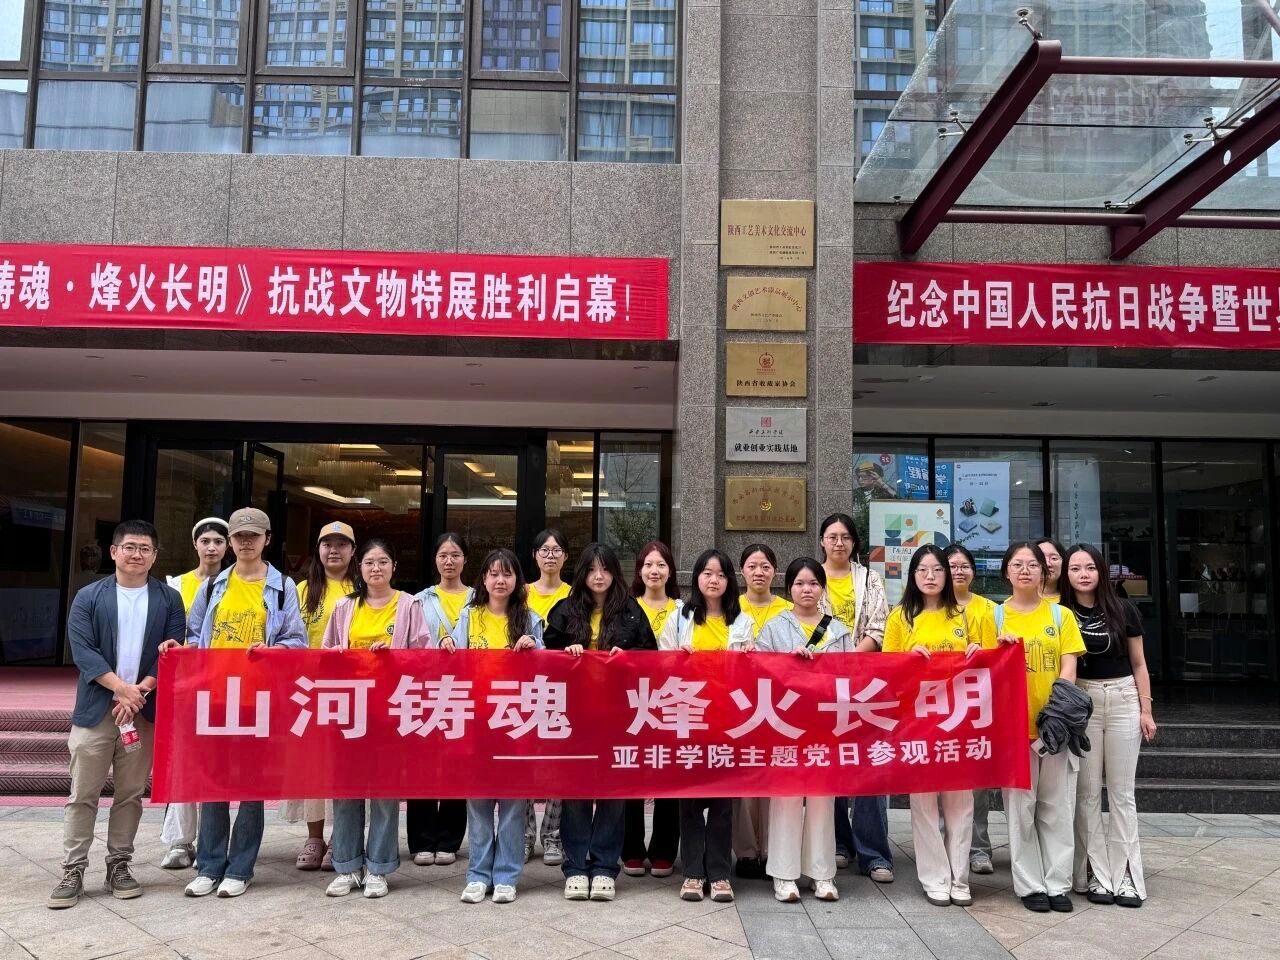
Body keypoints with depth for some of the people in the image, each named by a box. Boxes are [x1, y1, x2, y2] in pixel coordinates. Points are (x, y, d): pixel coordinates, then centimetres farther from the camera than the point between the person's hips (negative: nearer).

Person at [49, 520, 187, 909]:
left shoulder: (169, 599, 5)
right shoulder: (88, 597, 3)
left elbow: (173, 652, -1)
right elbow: (82, 649, -7)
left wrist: (140, 692, -13)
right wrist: (122, 688, -17)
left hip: (146, 710, 1)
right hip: (96, 708, -1)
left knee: (131, 794, 8)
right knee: (83, 795, 2)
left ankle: (119, 866, 19)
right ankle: (73, 871, 11)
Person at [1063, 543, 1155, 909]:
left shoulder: (1124, 610, 2)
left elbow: (1138, 663, 7)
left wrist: (1146, 709, 4)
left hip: (1122, 700, 1)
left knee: (1121, 792, 6)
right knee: (1087, 792, 2)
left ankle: (1125, 876, 12)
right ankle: (1096, 875, 9)